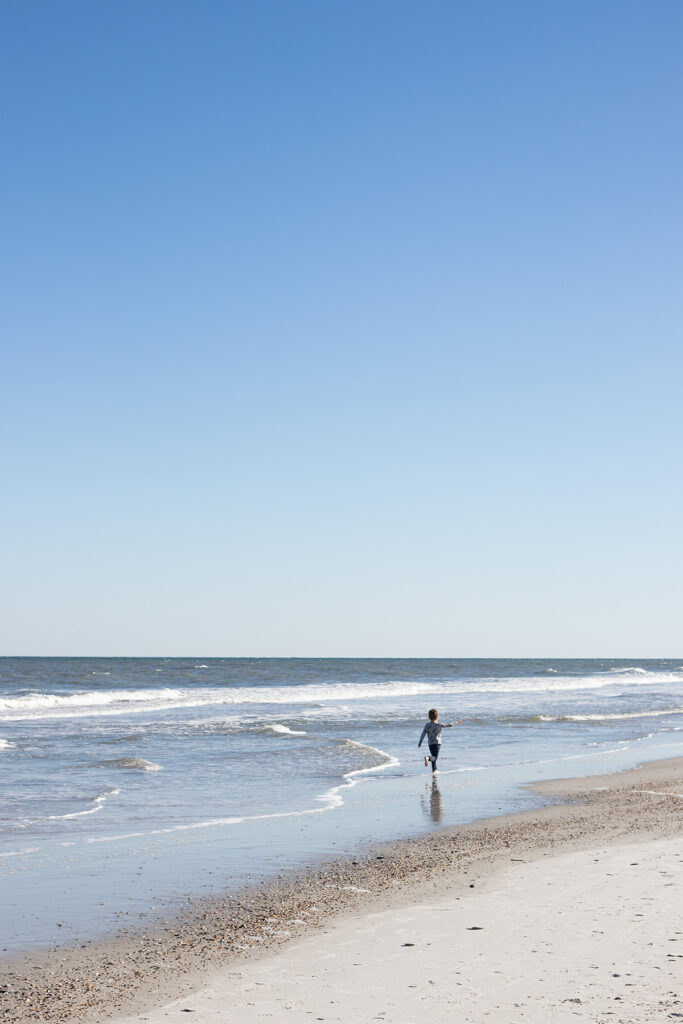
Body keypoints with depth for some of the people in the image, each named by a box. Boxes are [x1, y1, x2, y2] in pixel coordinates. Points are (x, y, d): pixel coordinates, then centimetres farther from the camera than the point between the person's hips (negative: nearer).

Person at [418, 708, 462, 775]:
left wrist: (420, 742, 4)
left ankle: (434, 770, 22)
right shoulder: (438, 725, -9)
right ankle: (427, 758, -39)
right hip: (437, 743, -5)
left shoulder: (427, 725, 1)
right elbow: (449, 725, -6)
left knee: (433, 757, 18)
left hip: (430, 743, 5)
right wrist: (457, 723, 6)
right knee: (434, 757, -10)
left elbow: (423, 734, -1)